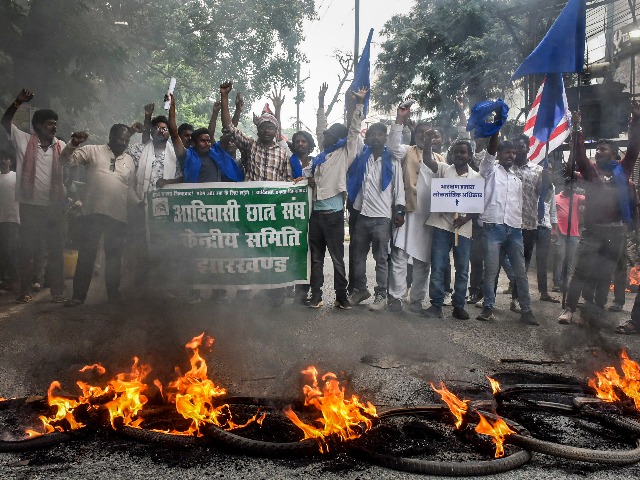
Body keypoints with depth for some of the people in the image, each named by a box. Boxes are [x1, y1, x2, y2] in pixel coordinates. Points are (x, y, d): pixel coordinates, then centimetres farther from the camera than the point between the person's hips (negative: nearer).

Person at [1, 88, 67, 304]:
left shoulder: (62, 146, 4)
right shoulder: (24, 140, 2)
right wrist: (18, 102, -12)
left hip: (55, 206, 1)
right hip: (30, 206, -1)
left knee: (55, 250, 4)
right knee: (27, 249, 5)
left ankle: (58, 292, 10)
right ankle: (25, 291, 13)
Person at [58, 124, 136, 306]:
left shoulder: (129, 160, 17)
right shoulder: (93, 151, 6)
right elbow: (67, 160, -3)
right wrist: (74, 144, -21)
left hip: (118, 216, 3)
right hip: (94, 212, -3)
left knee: (114, 257, 9)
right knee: (86, 255, 1)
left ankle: (113, 294, 19)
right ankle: (78, 295, 8)